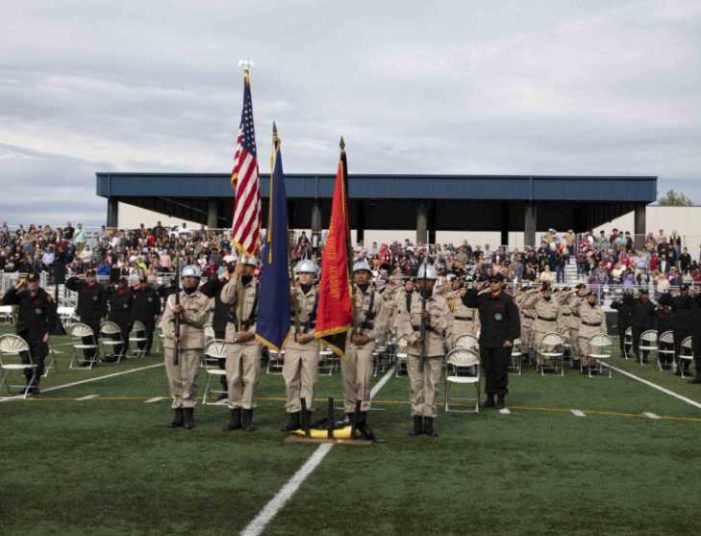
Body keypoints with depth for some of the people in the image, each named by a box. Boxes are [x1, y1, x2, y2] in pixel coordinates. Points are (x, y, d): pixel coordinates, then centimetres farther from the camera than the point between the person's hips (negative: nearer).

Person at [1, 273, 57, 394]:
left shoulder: (45, 296, -4)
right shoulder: (22, 295, 7)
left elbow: (52, 315, -5)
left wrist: (48, 332, -11)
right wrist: (16, 288, -7)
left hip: (39, 334, -4)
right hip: (23, 333, 4)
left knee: (38, 360, -5)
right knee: (25, 359, 8)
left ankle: (35, 385, 1)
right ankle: (29, 384, 18)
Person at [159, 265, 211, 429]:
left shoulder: (203, 300, 8)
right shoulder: (172, 298, 16)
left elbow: (201, 319, -7)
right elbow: (165, 320, 6)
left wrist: (184, 312, -17)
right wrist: (172, 333, -13)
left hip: (192, 343, -3)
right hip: (171, 343, 3)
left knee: (189, 379, -6)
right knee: (174, 379, 4)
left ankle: (188, 412, 1)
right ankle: (178, 412, 11)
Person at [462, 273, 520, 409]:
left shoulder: (507, 300, -6)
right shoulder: (483, 298, 9)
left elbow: (515, 320, -8)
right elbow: (467, 301, 13)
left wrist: (511, 338, -12)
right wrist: (476, 289, 2)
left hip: (501, 343, -5)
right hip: (485, 341, 5)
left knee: (500, 371, 0)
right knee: (488, 370, 10)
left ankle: (501, 398, 10)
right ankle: (490, 397, 18)